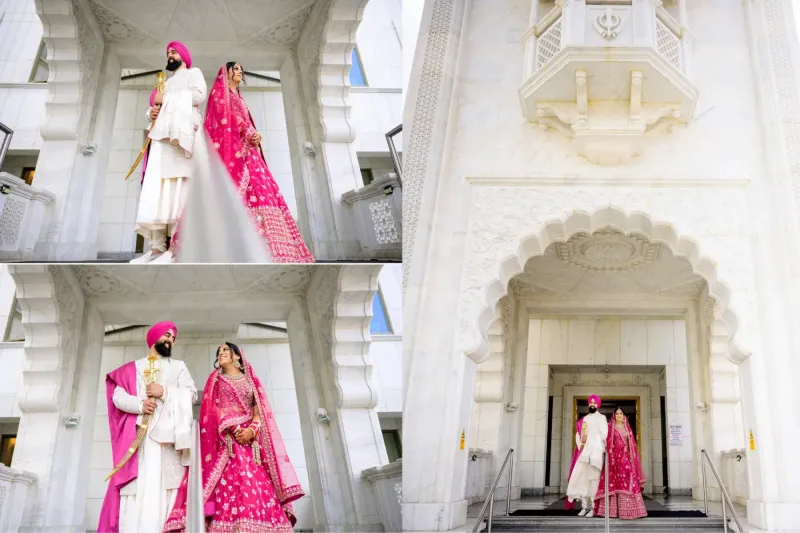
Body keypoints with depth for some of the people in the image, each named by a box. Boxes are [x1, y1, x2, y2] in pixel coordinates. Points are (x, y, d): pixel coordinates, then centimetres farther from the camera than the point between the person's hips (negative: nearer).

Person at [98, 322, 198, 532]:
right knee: (135, 486, -11)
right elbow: (118, 395, 7)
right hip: (136, 433, 0)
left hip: (168, 433, 0)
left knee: (165, 486, -12)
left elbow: (191, 394, 8)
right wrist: (139, 404, -11)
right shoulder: (132, 368, 22)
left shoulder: (178, 367, 23)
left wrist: (165, 391, -6)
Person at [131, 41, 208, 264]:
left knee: (177, 185, -20)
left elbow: (199, 94, -4)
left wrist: (166, 99, 0)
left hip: (182, 132, -7)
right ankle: (158, 247, -18)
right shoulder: (167, 82, 36)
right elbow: (157, 106, 31)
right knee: (157, 188, -9)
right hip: (162, 134, 7)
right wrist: (151, 112, 7)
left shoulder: (193, 73, 17)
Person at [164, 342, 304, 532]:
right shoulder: (215, 380, 19)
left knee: (258, 485, -14)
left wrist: (252, 429, -12)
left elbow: (261, 411, 9)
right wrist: (234, 428, -12)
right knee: (230, 485, -18)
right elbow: (213, 409, 5)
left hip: (251, 438, 1)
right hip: (226, 440, -1)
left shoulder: (251, 380, 20)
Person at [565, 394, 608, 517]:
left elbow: (604, 435, -5)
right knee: (581, 478, 0)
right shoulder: (584, 419, 21)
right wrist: (580, 447, 1)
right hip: (583, 453, 5)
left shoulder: (601, 418, 5)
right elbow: (578, 434, 16)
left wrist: (596, 448, -8)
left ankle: (593, 507, -8)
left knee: (593, 479, -9)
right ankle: (584, 506, 4)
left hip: (595, 453, -5)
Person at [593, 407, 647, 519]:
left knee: (628, 481, -4)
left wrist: (632, 456, 5)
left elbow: (632, 444, 15)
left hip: (626, 457, 4)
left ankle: (628, 509, -2)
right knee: (615, 482, -7)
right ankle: (613, 509, -6)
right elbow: (608, 442, -2)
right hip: (615, 456, -3)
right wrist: (610, 457, -13)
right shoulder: (610, 427, 5)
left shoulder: (627, 427, 17)